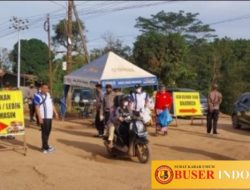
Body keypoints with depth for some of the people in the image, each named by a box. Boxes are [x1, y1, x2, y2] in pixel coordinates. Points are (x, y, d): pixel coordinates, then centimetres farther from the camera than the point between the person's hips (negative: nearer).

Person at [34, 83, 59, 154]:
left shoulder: (48, 95, 15)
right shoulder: (38, 96, -10)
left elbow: (52, 104, 22)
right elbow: (37, 108, -14)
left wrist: (55, 113, 16)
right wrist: (39, 117, -19)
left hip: (49, 116, 8)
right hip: (43, 117, -8)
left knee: (48, 131, 12)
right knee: (45, 132, -7)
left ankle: (45, 145, 23)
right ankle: (45, 148, -4)